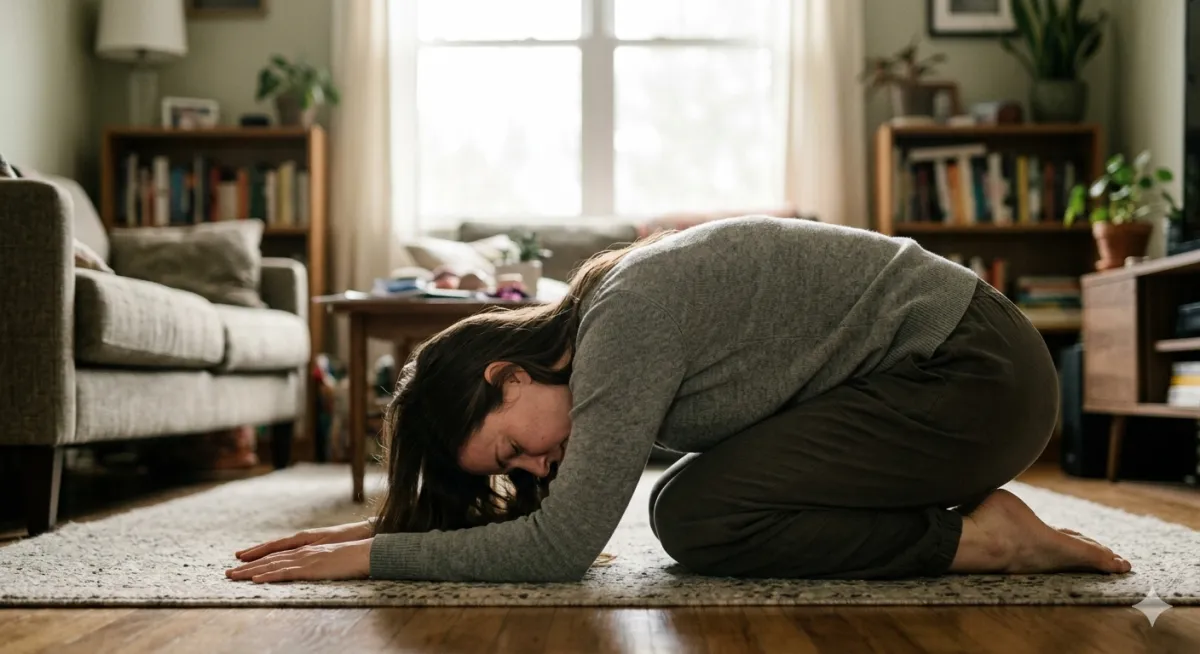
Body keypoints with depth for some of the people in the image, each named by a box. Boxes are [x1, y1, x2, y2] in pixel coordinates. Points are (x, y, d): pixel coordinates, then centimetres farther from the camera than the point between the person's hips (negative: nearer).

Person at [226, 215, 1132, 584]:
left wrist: (371, 557, -18)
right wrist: (379, 522, 7)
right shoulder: (596, 334, 4)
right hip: (932, 374, 9)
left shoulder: (628, 316, -23)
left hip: (975, 375, -9)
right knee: (688, 505, 6)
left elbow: (561, 545, -26)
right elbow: (560, 515, 16)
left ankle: (983, 539, -9)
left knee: (697, 516, -16)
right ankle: (952, 504, 9)